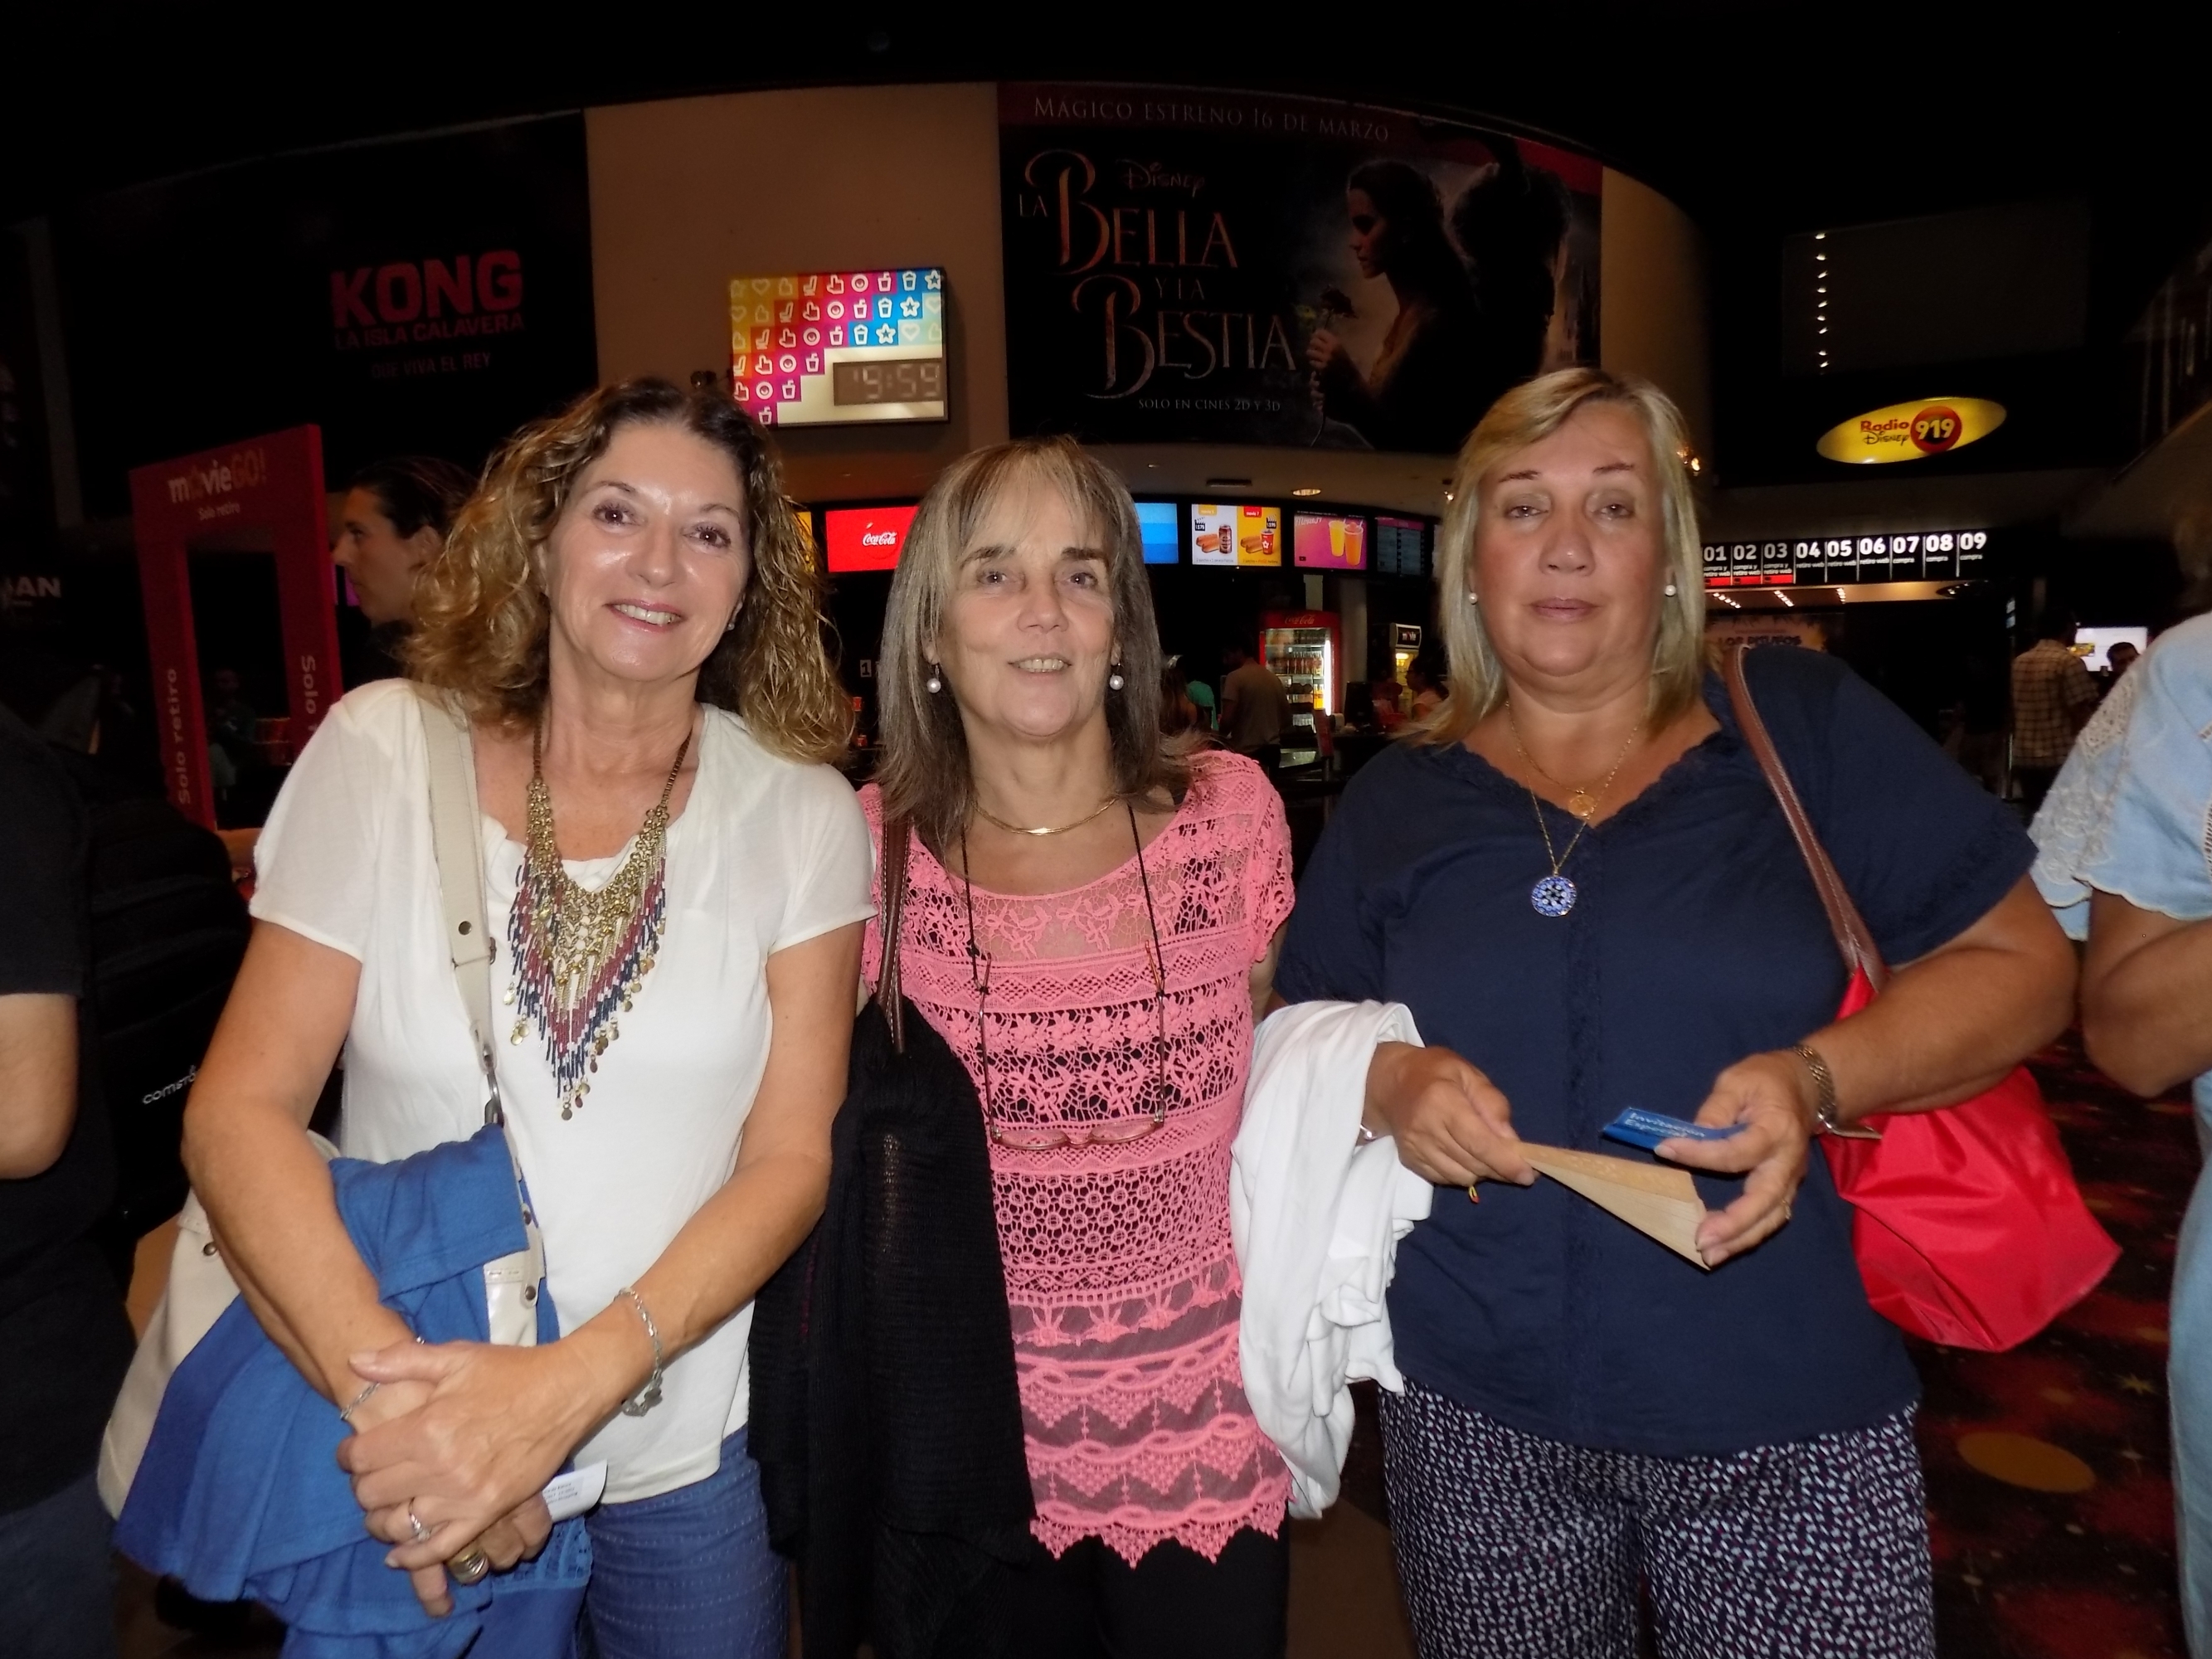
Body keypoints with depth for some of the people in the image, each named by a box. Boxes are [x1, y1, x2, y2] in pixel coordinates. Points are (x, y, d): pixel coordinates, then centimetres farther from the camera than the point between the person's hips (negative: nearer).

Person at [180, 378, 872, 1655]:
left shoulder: (800, 815, -8)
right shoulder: (386, 750, -8)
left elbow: (792, 1156, -9)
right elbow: (242, 1107, -9)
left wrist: (574, 1382, -21)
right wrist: (389, 1391, -20)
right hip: (411, 1456, 0)